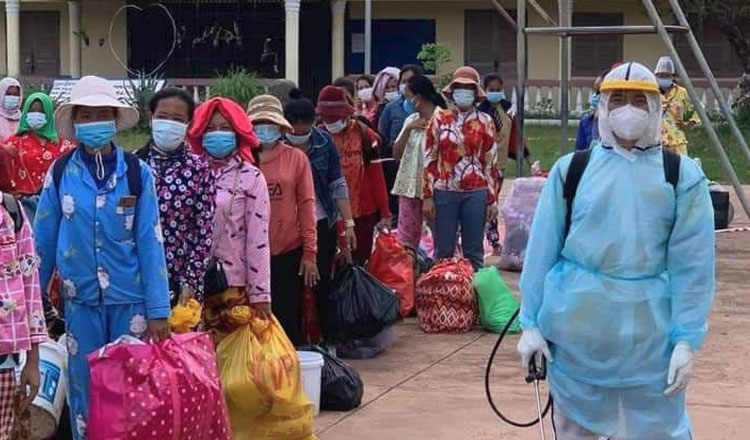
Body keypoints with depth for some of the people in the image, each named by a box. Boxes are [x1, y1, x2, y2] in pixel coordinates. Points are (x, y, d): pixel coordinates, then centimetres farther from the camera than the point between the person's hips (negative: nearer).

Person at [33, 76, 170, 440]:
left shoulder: (137, 173, -4)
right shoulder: (60, 173, -1)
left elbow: (150, 241, -5)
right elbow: (43, 240, 4)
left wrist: (158, 310, -8)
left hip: (130, 298, -1)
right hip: (81, 299, 1)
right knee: (85, 389, 10)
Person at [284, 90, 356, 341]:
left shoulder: (324, 143, -4)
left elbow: (337, 185, 0)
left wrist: (348, 223, -3)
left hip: (322, 225, 1)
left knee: (322, 284, 6)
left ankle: (328, 339, 15)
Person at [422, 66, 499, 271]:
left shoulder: (485, 122, 4)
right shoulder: (440, 119, 3)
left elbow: (491, 163, 4)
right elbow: (429, 159, 3)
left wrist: (493, 199, 1)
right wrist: (427, 197, -2)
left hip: (475, 193, 0)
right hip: (445, 191, 0)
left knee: (474, 253, 6)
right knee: (444, 252, 5)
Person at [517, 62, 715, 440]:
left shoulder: (682, 175, -1)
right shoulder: (571, 169, 2)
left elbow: (693, 264, -4)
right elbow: (541, 249, 3)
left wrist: (687, 340, -10)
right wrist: (531, 323, 1)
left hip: (650, 331, -1)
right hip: (575, 326, 1)